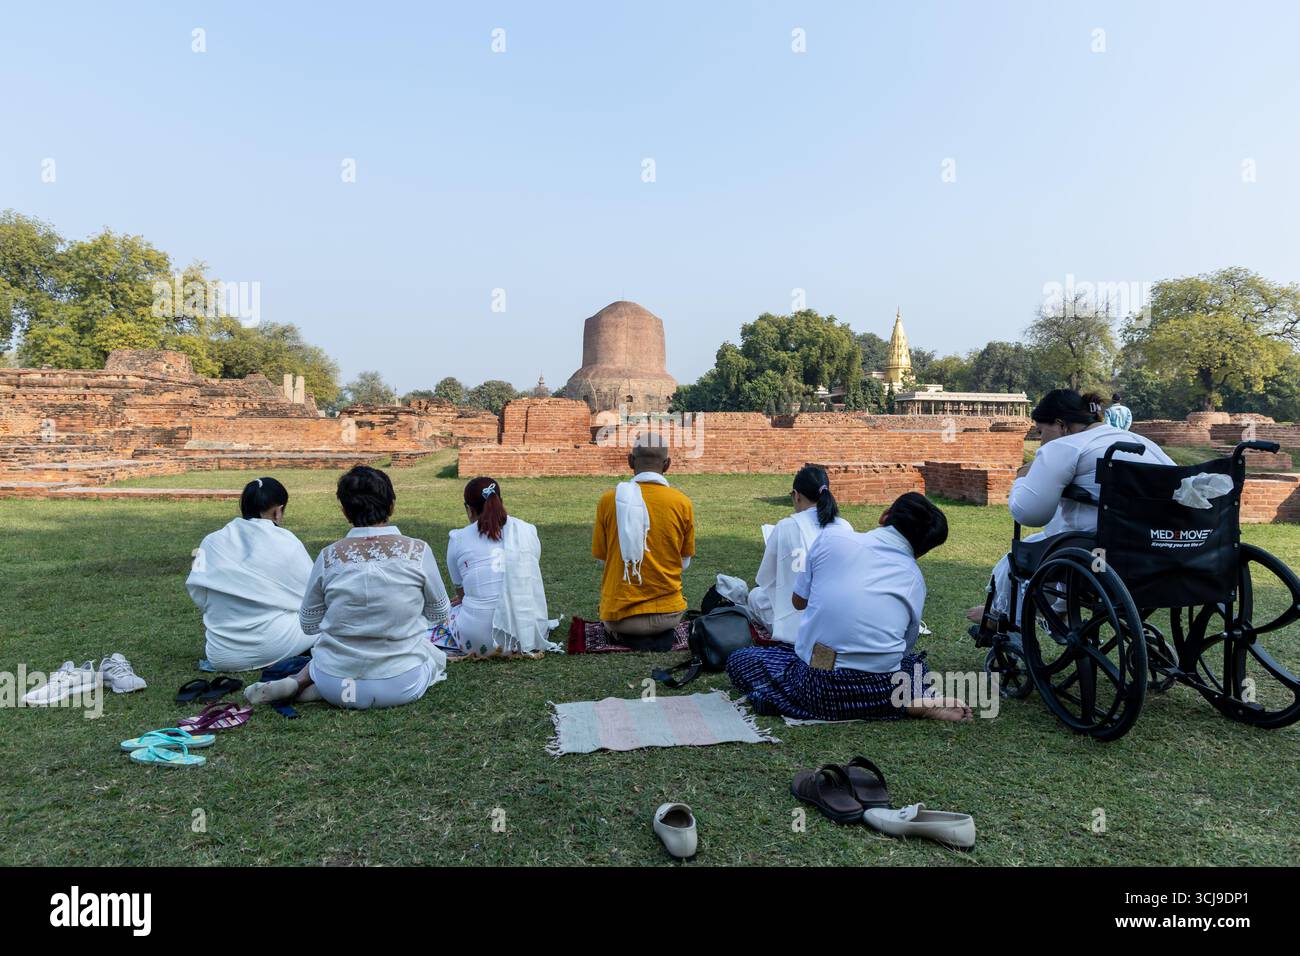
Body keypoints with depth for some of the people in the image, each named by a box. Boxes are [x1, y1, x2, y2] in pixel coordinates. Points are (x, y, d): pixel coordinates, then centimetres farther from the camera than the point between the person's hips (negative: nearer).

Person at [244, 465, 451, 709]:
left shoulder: (329, 556, -9)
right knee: (436, 654, 30)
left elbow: (308, 624, 5)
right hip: (402, 687, -5)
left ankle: (299, 680, 9)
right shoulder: (418, 551, -13)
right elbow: (440, 614, 2)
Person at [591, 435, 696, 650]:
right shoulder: (683, 503, -8)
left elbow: (601, 557, 3)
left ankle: (631, 637, 5)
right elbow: (684, 563, 4)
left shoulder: (609, 500, -9)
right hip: (669, 614, 1)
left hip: (619, 616, -1)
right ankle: (659, 635, 5)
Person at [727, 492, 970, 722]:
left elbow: (798, 601, 14)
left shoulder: (832, 536, 2)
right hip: (878, 696, 4)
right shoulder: (915, 579, 8)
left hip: (817, 690, -4)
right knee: (915, 664, 38)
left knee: (739, 659, 20)